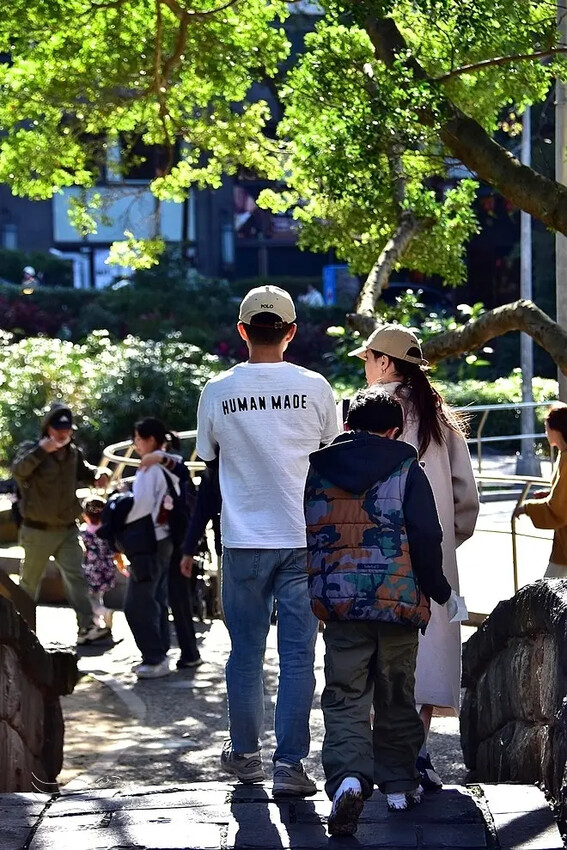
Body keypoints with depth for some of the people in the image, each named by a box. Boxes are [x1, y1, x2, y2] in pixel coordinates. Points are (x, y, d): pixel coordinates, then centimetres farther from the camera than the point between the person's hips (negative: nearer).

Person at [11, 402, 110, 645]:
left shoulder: (74, 453, 6)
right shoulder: (31, 448, -10)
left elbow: (83, 472, 27)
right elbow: (18, 470, -31)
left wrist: (97, 474, 4)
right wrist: (41, 450, -43)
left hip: (67, 529, 4)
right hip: (37, 530, -4)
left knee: (76, 577, -6)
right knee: (30, 581, 8)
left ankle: (86, 627, -13)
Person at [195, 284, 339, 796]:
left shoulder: (217, 391, -1)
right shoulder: (314, 387, -2)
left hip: (243, 541, 1)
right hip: (303, 539, -1)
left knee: (246, 649, 12)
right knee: (298, 653, 1)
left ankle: (244, 754, 23)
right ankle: (290, 765, -1)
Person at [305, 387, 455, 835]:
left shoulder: (316, 471, 6)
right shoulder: (406, 470, -1)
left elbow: (300, 538, 9)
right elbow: (426, 538, -6)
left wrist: (313, 594, 19)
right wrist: (440, 592, 7)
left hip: (338, 602, 1)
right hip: (398, 598, -1)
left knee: (345, 697, 1)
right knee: (396, 697, 13)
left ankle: (349, 776, -20)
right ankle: (399, 784, 19)